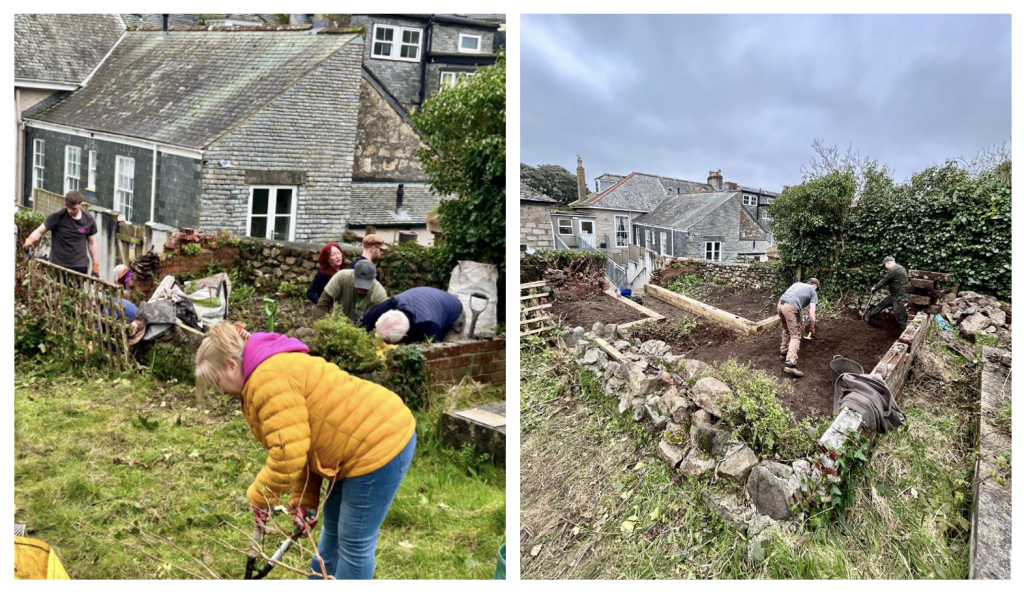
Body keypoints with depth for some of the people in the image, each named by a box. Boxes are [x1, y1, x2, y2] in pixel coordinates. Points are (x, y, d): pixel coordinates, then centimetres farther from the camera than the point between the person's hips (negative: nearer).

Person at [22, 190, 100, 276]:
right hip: (58, 266, -1)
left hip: (80, 267, 1)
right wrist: (30, 240, -28)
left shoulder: (89, 220, 0)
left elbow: (92, 243, 8)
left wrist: (95, 266, 8)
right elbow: (40, 231, -5)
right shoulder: (57, 217, -7)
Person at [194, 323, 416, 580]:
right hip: (375, 436, 11)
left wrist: (258, 498, -5)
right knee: (332, 529, 25)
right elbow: (302, 445, 17)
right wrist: (303, 501, 12)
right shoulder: (271, 369, 15)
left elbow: (288, 454, -22)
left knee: (354, 542, 4)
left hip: (380, 444, -11)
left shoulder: (269, 378, -20)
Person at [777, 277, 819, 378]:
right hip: (791, 307, -6)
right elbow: (811, 312, 9)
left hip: (780, 304, 6)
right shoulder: (813, 291, 16)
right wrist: (812, 326, 23)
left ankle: (783, 352, 39)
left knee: (786, 329, 29)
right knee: (795, 336, -3)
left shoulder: (797, 284, 31)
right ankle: (790, 365, -14)